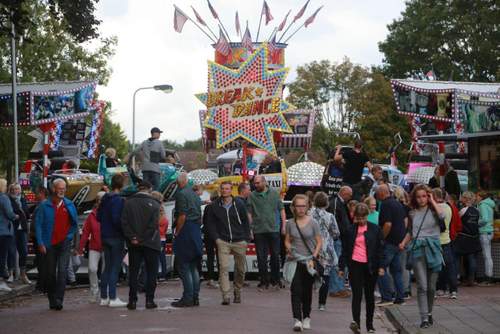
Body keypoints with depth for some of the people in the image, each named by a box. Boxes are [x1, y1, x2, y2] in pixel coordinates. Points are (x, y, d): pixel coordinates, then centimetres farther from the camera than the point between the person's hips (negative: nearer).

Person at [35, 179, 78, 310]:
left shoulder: (69, 205, 5)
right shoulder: (44, 205, -1)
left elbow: (75, 223, 15)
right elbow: (38, 224, -2)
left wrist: (69, 236, 5)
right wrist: (40, 243, -8)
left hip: (64, 244, 0)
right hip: (49, 245, 0)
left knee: (62, 272, -13)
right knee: (50, 273, 7)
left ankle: (58, 299, -15)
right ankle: (52, 300, 19)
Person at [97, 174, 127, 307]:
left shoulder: (104, 198, 9)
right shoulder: (119, 200, -15)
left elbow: (99, 217, 13)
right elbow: (117, 219, -21)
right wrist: (124, 230, -10)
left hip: (105, 236, 8)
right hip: (116, 237, -8)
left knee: (107, 267, 14)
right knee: (115, 268, -3)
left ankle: (104, 297, 15)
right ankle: (112, 298, -3)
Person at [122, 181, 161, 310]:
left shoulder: (128, 203, 2)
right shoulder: (154, 204, -5)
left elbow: (124, 222, -5)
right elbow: (153, 225, -14)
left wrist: (132, 238, -6)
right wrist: (143, 239, -10)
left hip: (134, 244, 2)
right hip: (150, 243, -2)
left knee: (133, 272, 7)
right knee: (151, 272, 6)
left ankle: (132, 300, 4)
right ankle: (149, 300, 1)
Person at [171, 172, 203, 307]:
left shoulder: (182, 194, -10)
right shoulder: (195, 195, 17)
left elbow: (182, 216, -17)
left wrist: (176, 233, -11)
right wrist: (197, 228, 17)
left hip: (186, 231, -9)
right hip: (197, 232, 9)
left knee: (184, 267, -6)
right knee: (193, 267, 12)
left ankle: (188, 298, -8)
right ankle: (195, 297, 13)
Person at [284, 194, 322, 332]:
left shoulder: (312, 223, -3)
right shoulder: (290, 223, 3)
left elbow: (319, 242, 0)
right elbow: (287, 240, 12)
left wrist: (314, 257, -11)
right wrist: (289, 249, -9)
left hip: (309, 262, -1)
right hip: (295, 261, 1)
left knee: (307, 291, 10)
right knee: (296, 290, -10)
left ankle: (306, 317, 26)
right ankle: (297, 319, -14)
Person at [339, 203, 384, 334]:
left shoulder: (375, 229, 2)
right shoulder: (351, 230, 5)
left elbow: (380, 249, 2)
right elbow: (345, 249, 9)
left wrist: (381, 266, -4)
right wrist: (341, 267, 7)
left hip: (370, 266, 0)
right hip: (355, 265, 0)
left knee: (369, 296, 9)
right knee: (357, 294, -10)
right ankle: (356, 322, -20)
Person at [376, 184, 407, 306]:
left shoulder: (385, 205, -14)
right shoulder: (398, 203, 13)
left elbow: (388, 224, -22)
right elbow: (405, 220, 18)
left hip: (390, 242, -9)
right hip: (399, 242, 9)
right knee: (397, 270, 12)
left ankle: (387, 297, -7)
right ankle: (400, 298, 11)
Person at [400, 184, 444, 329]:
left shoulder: (433, 210, 3)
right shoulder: (413, 213, 11)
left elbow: (442, 215, -21)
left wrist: (433, 201, -9)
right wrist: (403, 243, 7)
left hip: (433, 249, -1)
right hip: (418, 249, 1)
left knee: (431, 286, 8)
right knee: (422, 286, -9)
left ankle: (429, 312, 28)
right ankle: (424, 318, -11)